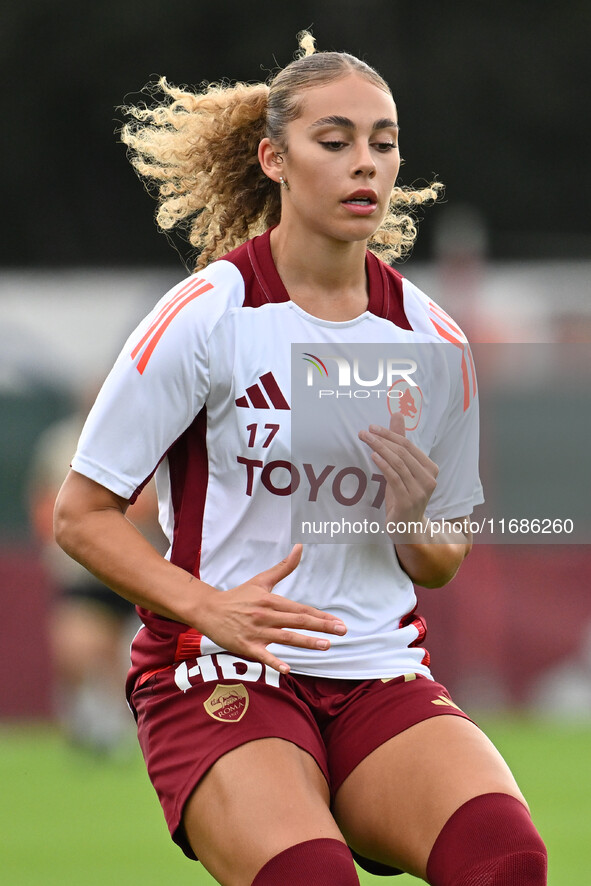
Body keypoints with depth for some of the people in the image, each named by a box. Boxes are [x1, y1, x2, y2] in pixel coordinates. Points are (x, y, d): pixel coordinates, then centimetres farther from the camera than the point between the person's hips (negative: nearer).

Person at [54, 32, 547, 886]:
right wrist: (207, 607, -17)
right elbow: (82, 513, -2)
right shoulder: (206, 316, -5)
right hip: (220, 678, -3)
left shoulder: (431, 340, 9)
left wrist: (415, 523, -4)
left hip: (382, 677, 3)